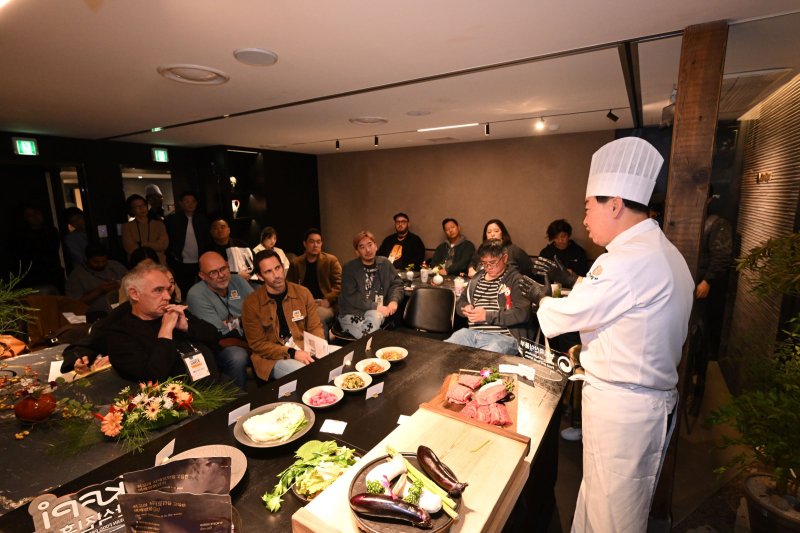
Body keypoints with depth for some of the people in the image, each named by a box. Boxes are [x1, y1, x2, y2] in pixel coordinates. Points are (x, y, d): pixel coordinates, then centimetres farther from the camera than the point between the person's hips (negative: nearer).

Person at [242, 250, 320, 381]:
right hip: (273, 357, -4)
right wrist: (292, 353, -18)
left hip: (306, 350, 4)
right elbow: (258, 344, -6)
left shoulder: (303, 293, 2)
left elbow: (315, 327, 6)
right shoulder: (251, 303, -6)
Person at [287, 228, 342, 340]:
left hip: (325, 303, -2)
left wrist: (328, 300, -16)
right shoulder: (296, 262, 12)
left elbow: (339, 283, -3)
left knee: (318, 317, -34)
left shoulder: (331, 260, 3)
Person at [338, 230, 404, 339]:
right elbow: (350, 297, -13)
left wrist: (394, 301, -13)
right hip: (351, 314, -3)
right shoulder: (349, 268, -6)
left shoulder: (385, 263, 6)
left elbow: (396, 283, 8)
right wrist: (376, 306, -20)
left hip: (376, 312, 3)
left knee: (374, 317, -31)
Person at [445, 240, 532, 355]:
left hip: (503, 336, -5)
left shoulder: (516, 279, 0)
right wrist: (466, 308, 2)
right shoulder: (477, 278, 18)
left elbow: (522, 313, -11)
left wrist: (487, 316, -13)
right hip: (471, 332, 6)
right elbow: (461, 302, 27)